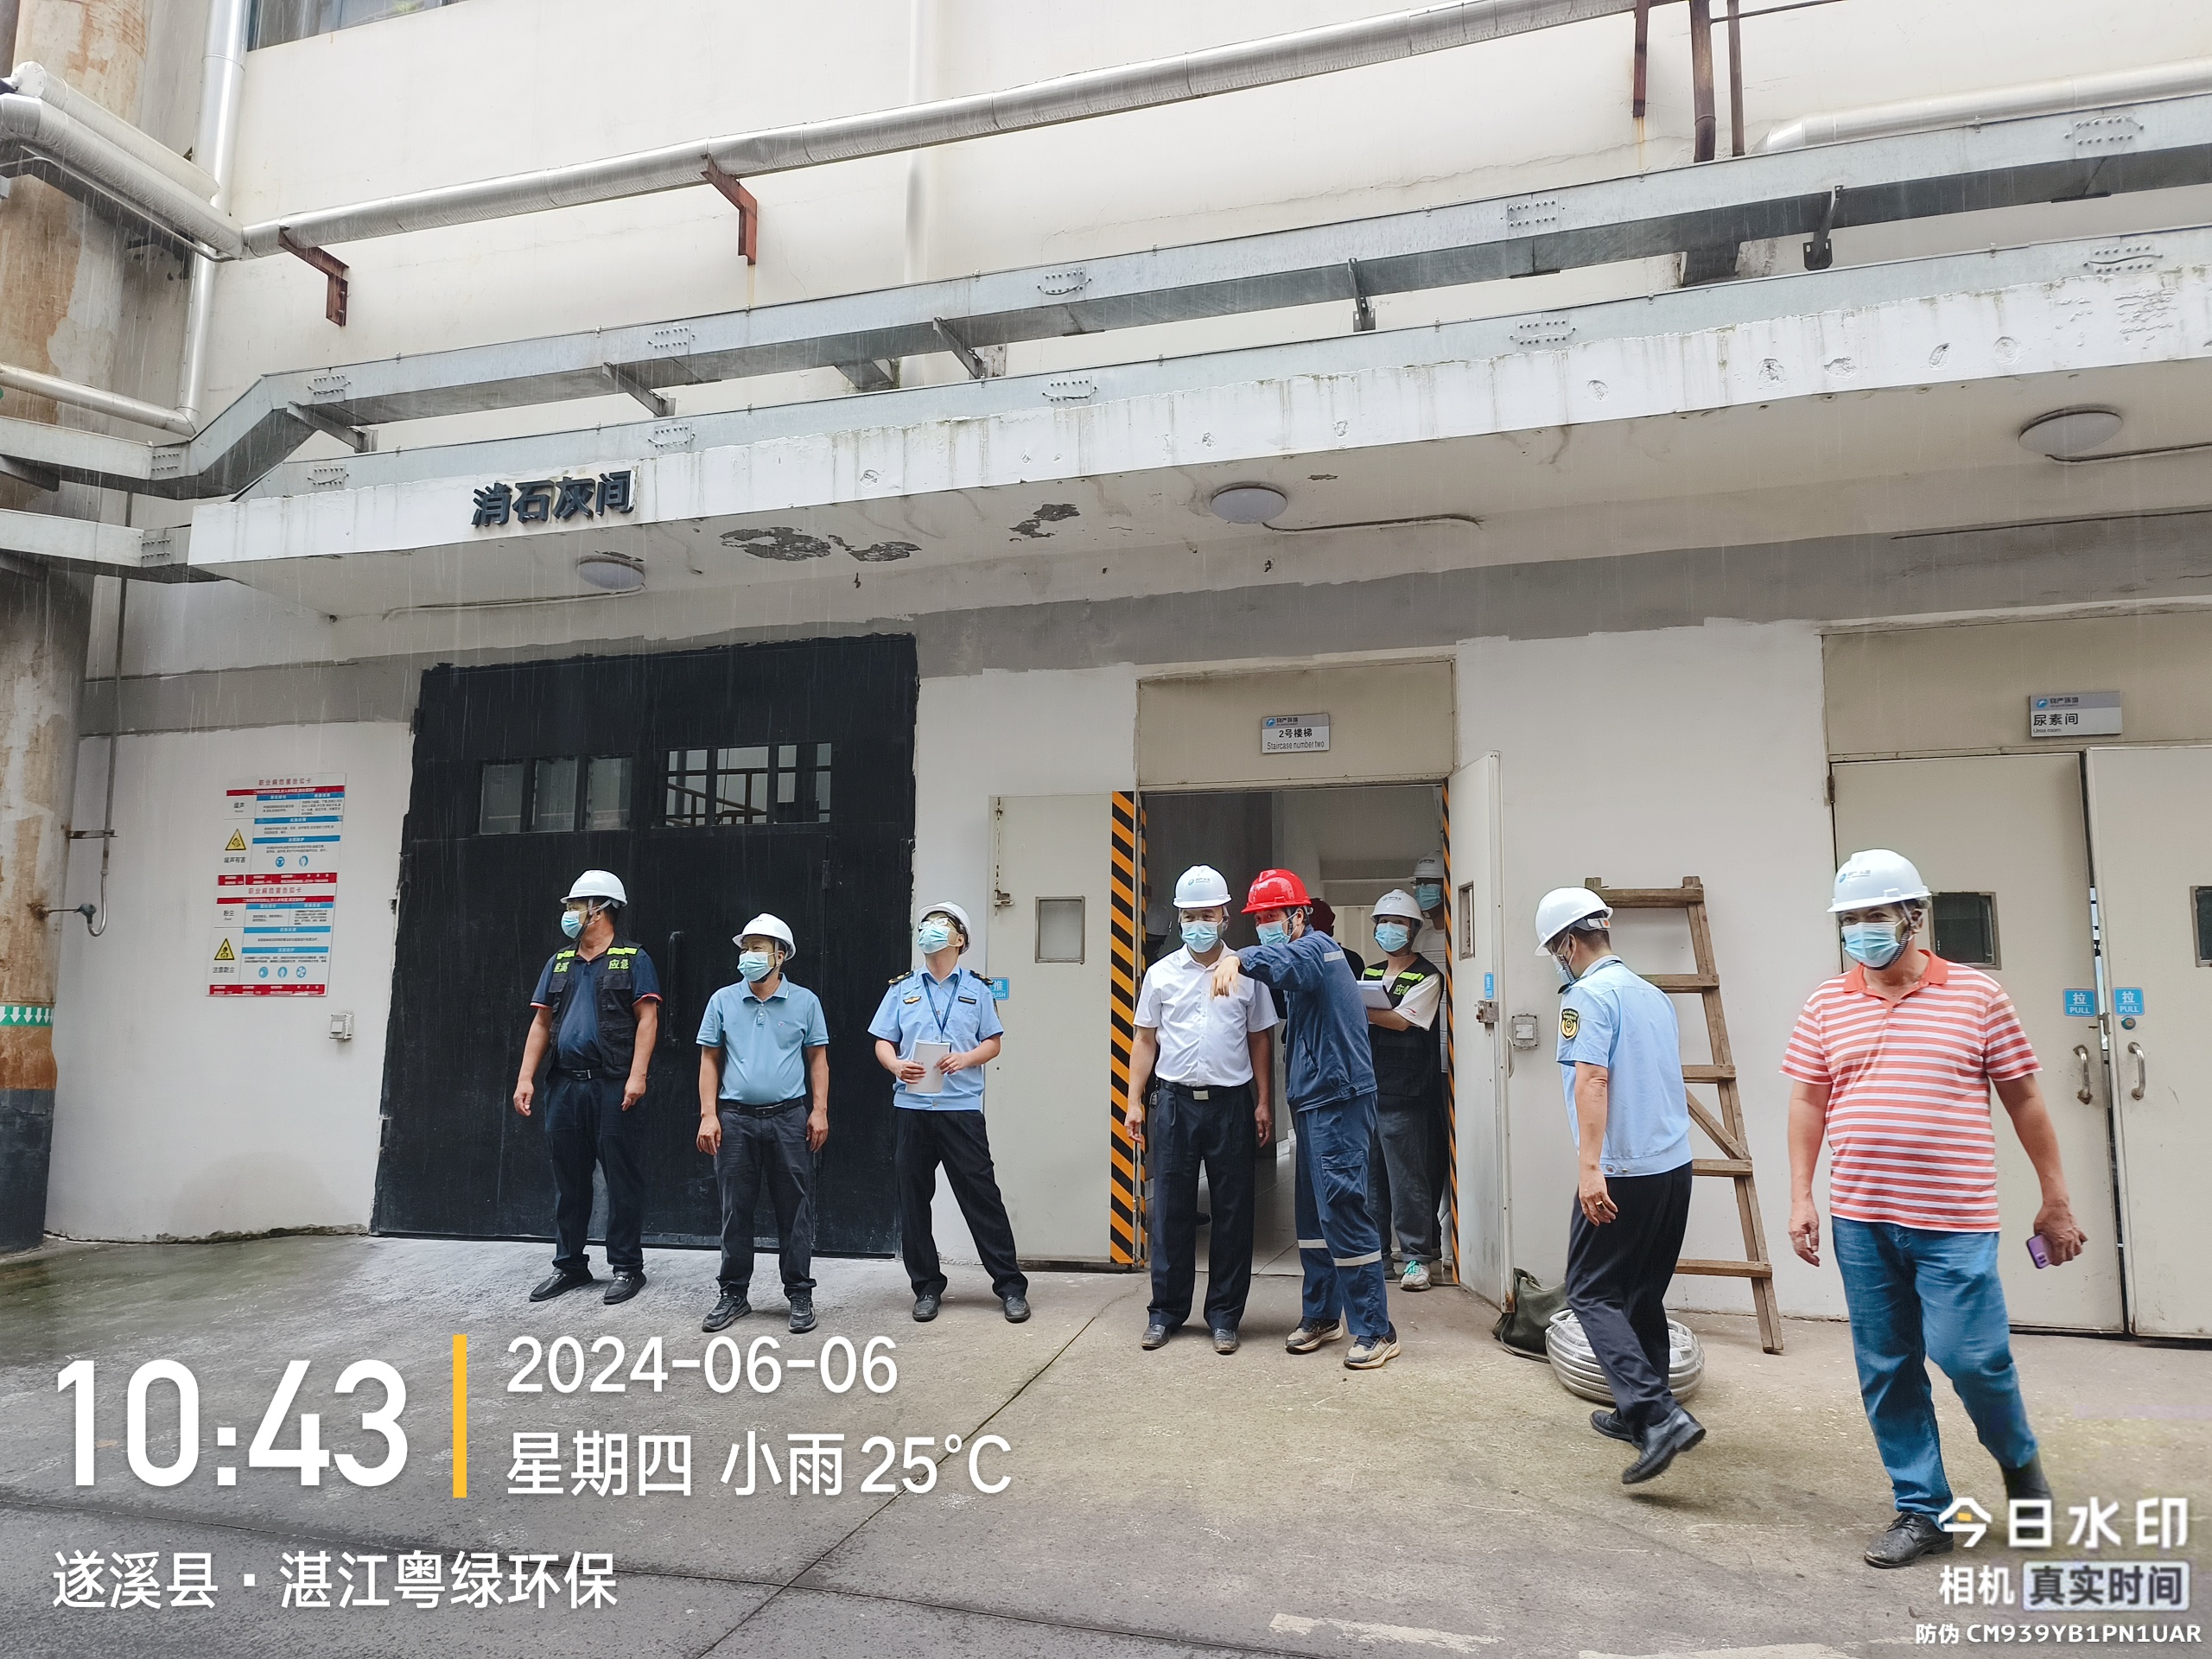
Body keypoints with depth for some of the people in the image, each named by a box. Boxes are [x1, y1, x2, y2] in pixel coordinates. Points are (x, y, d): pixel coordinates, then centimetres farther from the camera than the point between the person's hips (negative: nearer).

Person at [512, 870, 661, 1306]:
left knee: (623, 1179, 0)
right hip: (565, 1086, 6)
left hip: (614, 1087, -5)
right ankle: (569, 1265, 23)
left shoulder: (633, 959, 0)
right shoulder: (559, 963, 17)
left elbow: (647, 1018, -7)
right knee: (568, 1179, 12)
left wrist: (637, 1075, -17)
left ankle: (627, 1267, 8)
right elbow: (541, 1024, 15)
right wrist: (525, 1078, 6)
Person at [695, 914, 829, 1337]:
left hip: (789, 1119, -1)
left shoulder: (804, 1001, 2)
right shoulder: (723, 1001, 5)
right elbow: (709, 1060, 7)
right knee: (735, 1210, 8)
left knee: (795, 1210, 3)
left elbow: (818, 1059, 5)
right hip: (735, 1119, 1)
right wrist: (708, 1114, -2)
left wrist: (820, 1110, -4)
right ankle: (734, 1294, 20)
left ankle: (800, 1296, 12)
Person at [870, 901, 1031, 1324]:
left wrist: (965, 1058, -13)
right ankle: (927, 1287, 19)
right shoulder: (902, 989, 13)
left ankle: (1011, 1286, 5)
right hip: (912, 1107, 2)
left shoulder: (976, 989, 9)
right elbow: (883, 1043, 9)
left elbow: (993, 1044, 7)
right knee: (913, 1200, 6)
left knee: (981, 1196, -3)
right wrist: (896, 1065, -12)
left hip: (962, 1107, -2)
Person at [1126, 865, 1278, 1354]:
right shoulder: (1161, 974, 6)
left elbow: (1260, 1040, 7)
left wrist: (1263, 1103, 1)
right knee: (1171, 1212, 5)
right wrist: (1134, 1101, 1)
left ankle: (1224, 1316, 15)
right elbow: (1145, 1041, 8)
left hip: (1231, 1103, 0)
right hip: (1176, 1102, 1)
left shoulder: (1246, 973, 4)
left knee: (1232, 1213, 4)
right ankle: (1166, 1312, 17)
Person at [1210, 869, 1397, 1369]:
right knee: (1312, 1212, 14)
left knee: (1342, 1209, -10)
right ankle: (1321, 1315, 24)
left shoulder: (1316, 947, -12)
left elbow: (1283, 959, -36)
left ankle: (1376, 1331, -3)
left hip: (1339, 1098, -10)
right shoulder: (1303, 960, 19)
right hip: (1312, 1100, 10)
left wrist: (1237, 957, -55)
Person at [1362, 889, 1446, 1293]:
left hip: (1403, 1095, -6)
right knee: (1370, 1174, 10)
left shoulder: (1427, 976, -3)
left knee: (1407, 1177, -4)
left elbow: (1400, 1020, -15)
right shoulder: (1369, 974, 17)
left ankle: (1418, 1257, 6)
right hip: (1367, 1089, 6)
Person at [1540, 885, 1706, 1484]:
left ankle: (1660, 1414, -14)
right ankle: (1638, 1413, 24)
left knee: (1593, 1294, -3)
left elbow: (1592, 1079, -22)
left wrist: (1590, 1166, -26)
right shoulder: (1654, 995, 15)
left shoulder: (1588, 995, -11)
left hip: (1623, 1174, -9)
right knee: (1644, 1296, 17)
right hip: (1675, 1165, 9)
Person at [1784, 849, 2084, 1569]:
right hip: (1861, 1222, 3)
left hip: (1954, 1220, -3)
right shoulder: (1826, 1004, 6)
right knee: (1886, 1372, 8)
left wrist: (2056, 1201, 6)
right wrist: (1801, 1197, 4)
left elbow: (2023, 1099, 5)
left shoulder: (1976, 994, 0)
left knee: (1969, 1354, -4)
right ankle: (1920, 1510, 23)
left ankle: (2018, 1459, 29)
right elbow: (1807, 1104, 9)